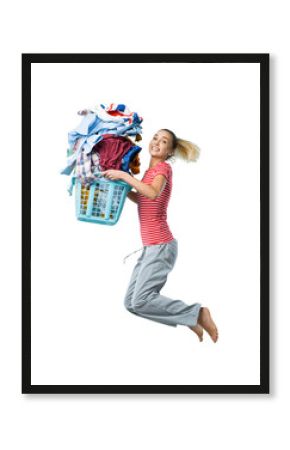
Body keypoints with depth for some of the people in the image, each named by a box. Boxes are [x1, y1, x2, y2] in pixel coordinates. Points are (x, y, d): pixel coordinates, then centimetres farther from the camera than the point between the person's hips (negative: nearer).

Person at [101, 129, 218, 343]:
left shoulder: (163, 167, -10)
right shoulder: (151, 170, 16)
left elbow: (153, 194, -31)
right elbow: (141, 199, 31)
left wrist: (124, 175, -25)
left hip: (161, 246, -9)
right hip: (151, 247, 9)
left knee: (140, 301, -16)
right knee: (130, 302, 5)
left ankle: (197, 313, -5)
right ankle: (188, 318, 13)